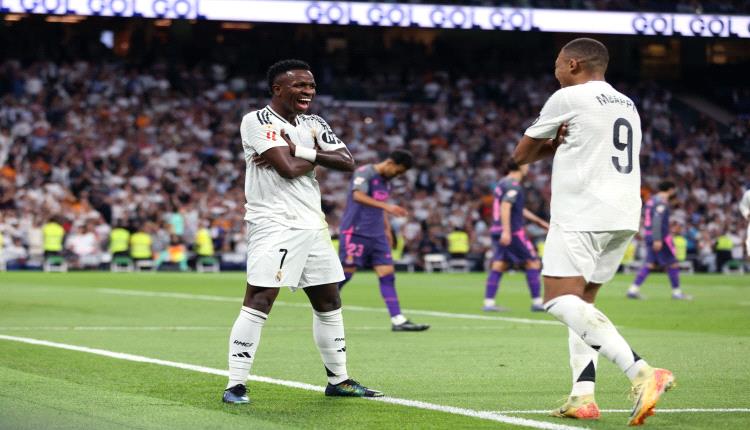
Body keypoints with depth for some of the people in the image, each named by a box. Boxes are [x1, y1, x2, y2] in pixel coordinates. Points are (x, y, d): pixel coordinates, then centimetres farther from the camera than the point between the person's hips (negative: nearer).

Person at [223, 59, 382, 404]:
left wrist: (299, 151, -11)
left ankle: (338, 379, 26)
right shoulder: (258, 121, -7)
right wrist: (317, 154, -1)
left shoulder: (313, 125, 14)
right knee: (259, 301, -15)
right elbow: (288, 169, -19)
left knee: (329, 302, 13)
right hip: (274, 224, -8)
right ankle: (236, 385, -13)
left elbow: (347, 163, 0)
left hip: (312, 225, 8)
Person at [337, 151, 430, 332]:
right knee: (347, 272, -5)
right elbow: (358, 196, -28)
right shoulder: (364, 173, -10)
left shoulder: (386, 181, 17)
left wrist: (387, 229, 22)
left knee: (387, 275, -1)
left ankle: (398, 320, -4)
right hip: (355, 233, -8)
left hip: (377, 236, 8)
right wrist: (386, 206, -36)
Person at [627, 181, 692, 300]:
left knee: (650, 264, 6)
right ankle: (676, 292, 8)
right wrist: (657, 240, -27)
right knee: (673, 264, 1)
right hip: (661, 237, -9)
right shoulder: (662, 202, -13)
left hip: (649, 235, 9)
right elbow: (657, 220, -22)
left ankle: (633, 289, -5)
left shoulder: (652, 200, 16)